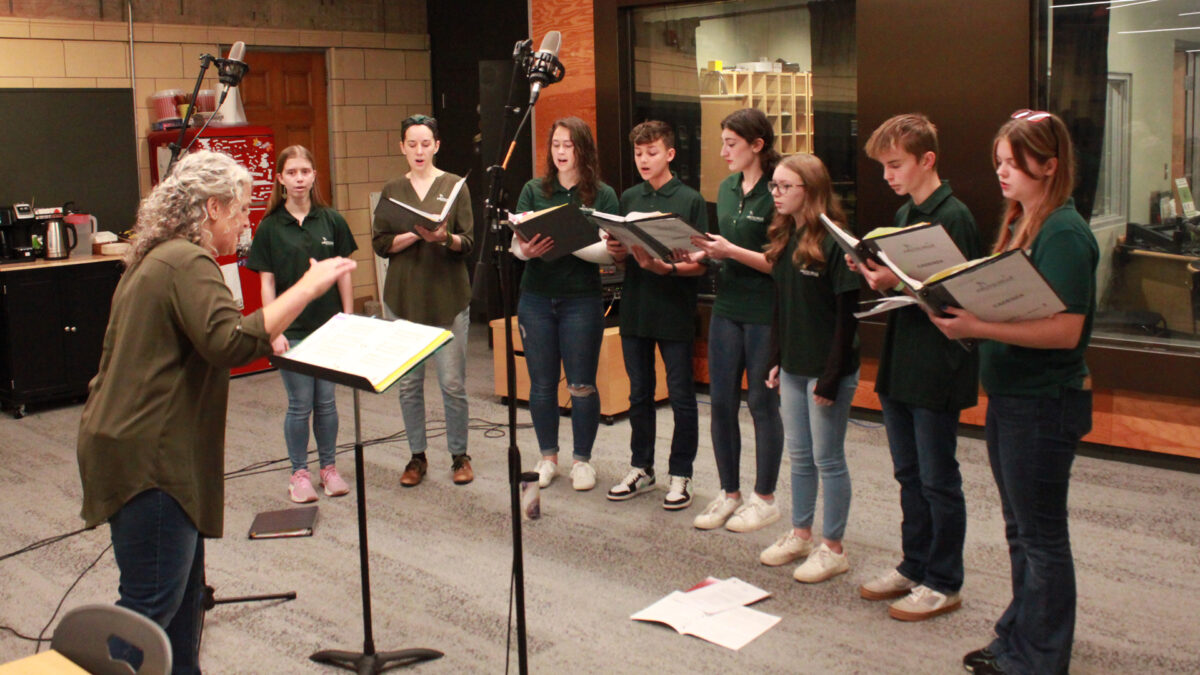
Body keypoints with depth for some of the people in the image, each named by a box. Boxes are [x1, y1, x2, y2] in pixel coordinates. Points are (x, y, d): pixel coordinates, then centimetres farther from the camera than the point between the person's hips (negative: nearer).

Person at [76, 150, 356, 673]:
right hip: (148, 458, -11)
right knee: (150, 608, -3)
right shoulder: (187, 263, -16)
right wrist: (307, 288, -27)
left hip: (142, 449, 11)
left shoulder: (156, 258, 16)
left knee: (184, 595, 18)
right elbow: (231, 343, -30)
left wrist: (262, 338, 16)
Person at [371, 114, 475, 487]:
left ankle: (459, 455, 14)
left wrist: (445, 237, -22)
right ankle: (417, 455, 19)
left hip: (448, 296, -2)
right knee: (408, 382, 5)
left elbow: (468, 243, -1)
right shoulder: (392, 191, 10)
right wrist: (417, 235, -14)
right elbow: (380, 243, 3)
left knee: (453, 383, -2)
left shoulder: (454, 185, 4)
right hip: (404, 297, 2)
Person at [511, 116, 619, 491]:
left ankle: (582, 459, 18)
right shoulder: (534, 190, 6)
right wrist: (526, 249, -23)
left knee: (581, 385, 3)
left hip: (581, 300, -2)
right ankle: (548, 456, 24)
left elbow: (609, 251, -9)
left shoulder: (603, 195, 0)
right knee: (541, 383, 9)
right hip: (536, 298, 2)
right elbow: (515, 242, 0)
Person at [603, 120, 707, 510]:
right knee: (639, 394, 14)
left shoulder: (690, 201, -6)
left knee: (681, 397, 4)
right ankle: (641, 469, 27)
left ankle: (680, 475, 15)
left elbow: (700, 263, -9)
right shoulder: (629, 198, 9)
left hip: (675, 313, -5)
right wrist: (617, 252, -8)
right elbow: (621, 256, 14)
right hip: (635, 311, 5)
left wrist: (665, 268, -25)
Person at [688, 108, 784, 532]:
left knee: (762, 403, 4)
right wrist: (704, 251, 0)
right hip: (727, 307, 7)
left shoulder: (777, 193, -13)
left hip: (766, 313, -7)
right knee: (721, 401, 8)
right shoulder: (727, 188, 11)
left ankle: (765, 498, 18)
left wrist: (730, 251, -22)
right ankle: (729, 493, 22)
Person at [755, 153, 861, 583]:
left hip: (827, 369, -7)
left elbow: (847, 314, -16)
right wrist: (777, 360, 11)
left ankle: (833, 549, 15)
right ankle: (800, 534, 30)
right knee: (799, 455, 17)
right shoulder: (784, 238, 8)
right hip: (794, 367, 7)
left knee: (828, 458, 3)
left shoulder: (834, 242, -15)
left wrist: (831, 377, -18)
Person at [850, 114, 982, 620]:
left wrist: (899, 283, -24)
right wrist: (875, 273, -2)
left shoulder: (953, 217, -15)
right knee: (909, 475, 17)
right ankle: (913, 566, 30)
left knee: (937, 479, 2)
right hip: (899, 364, 9)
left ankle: (943, 583, 15)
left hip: (937, 370, -8)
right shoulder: (904, 214, 12)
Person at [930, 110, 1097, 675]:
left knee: (1040, 535, 4)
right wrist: (961, 306, -2)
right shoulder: (1018, 223, 11)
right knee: (1020, 529, 19)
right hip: (1008, 396, 9)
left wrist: (977, 327, -29)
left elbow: (1065, 329, -25)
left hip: (1044, 404, -9)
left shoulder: (1064, 233, -18)